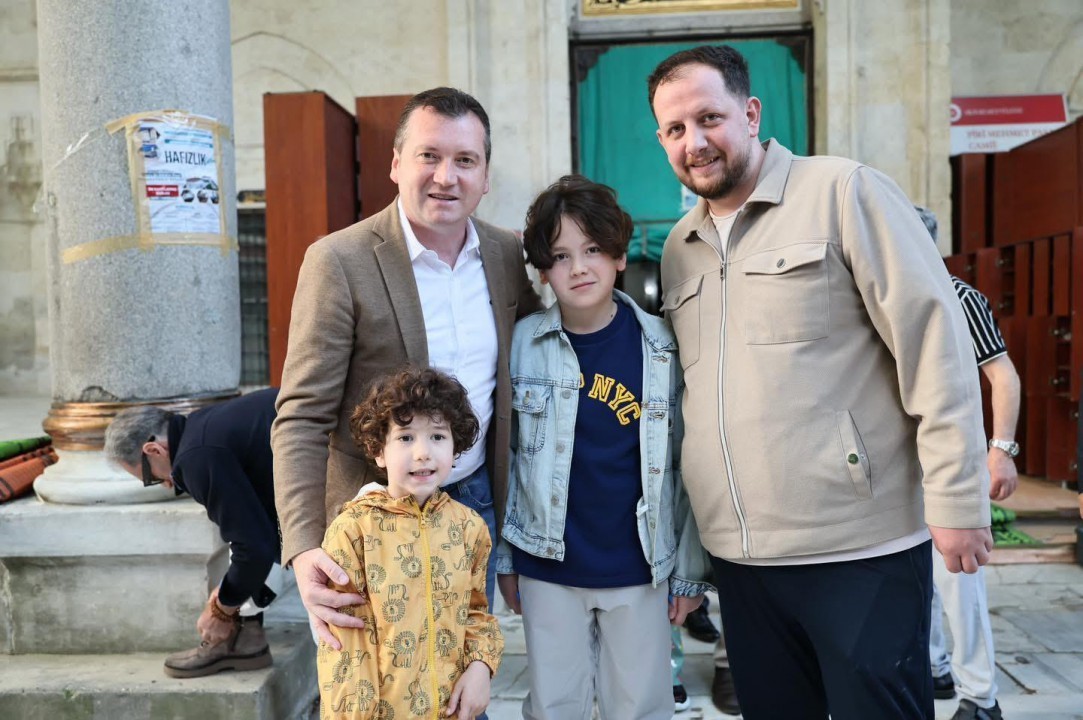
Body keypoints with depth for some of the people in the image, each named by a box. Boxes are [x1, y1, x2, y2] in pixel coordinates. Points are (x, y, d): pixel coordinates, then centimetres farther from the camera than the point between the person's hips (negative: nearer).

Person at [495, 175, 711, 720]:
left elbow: (687, 465, -2)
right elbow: (504, 453, 2)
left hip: (640, 570, 0)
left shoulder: (662, 347, -7)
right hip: (548, 568, 1)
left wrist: (690, 571, 0)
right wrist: (503, 558, 4)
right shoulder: (523, 343, -5)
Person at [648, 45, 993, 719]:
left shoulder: (844, 192, -6)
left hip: (862, 550, -5)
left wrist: (957, 499, -12)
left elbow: (936, 341, -10)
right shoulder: (678, 249, 11)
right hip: (738, 559, 6)